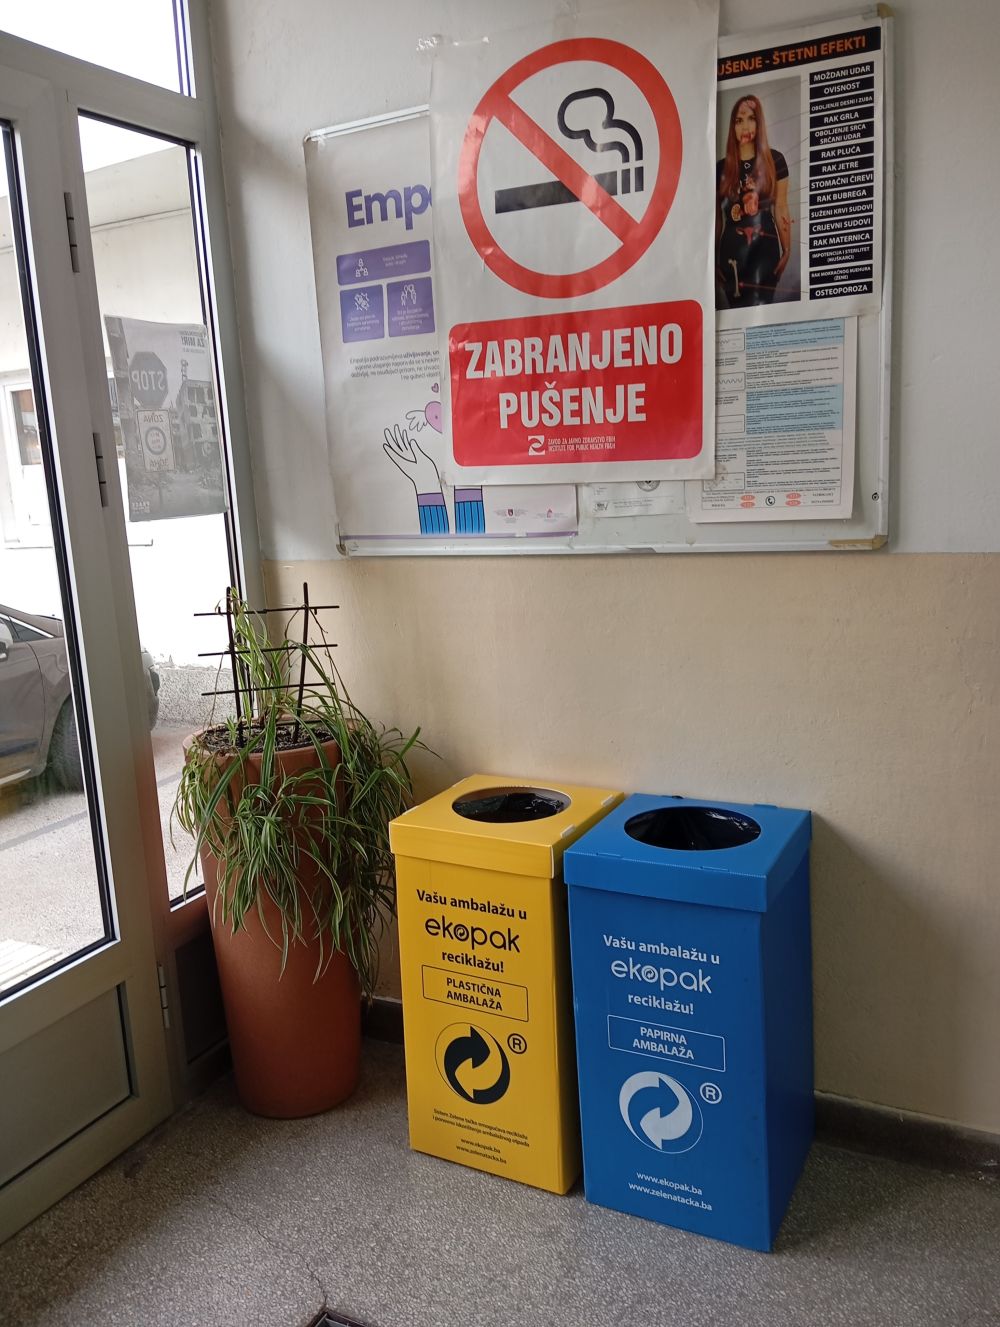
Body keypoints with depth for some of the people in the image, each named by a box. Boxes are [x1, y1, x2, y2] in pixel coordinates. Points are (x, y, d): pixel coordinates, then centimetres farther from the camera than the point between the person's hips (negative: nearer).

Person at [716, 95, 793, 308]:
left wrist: (787, 249, -2)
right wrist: (714, 257, 8)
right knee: (736, 305, 6)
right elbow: (717, 215, 10)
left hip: (765, 245, -2)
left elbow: (781, 208, 3)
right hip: (732, 247, 3)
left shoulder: (774, 160, 2)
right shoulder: (722, 167, 7)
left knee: (758, 305, -15)